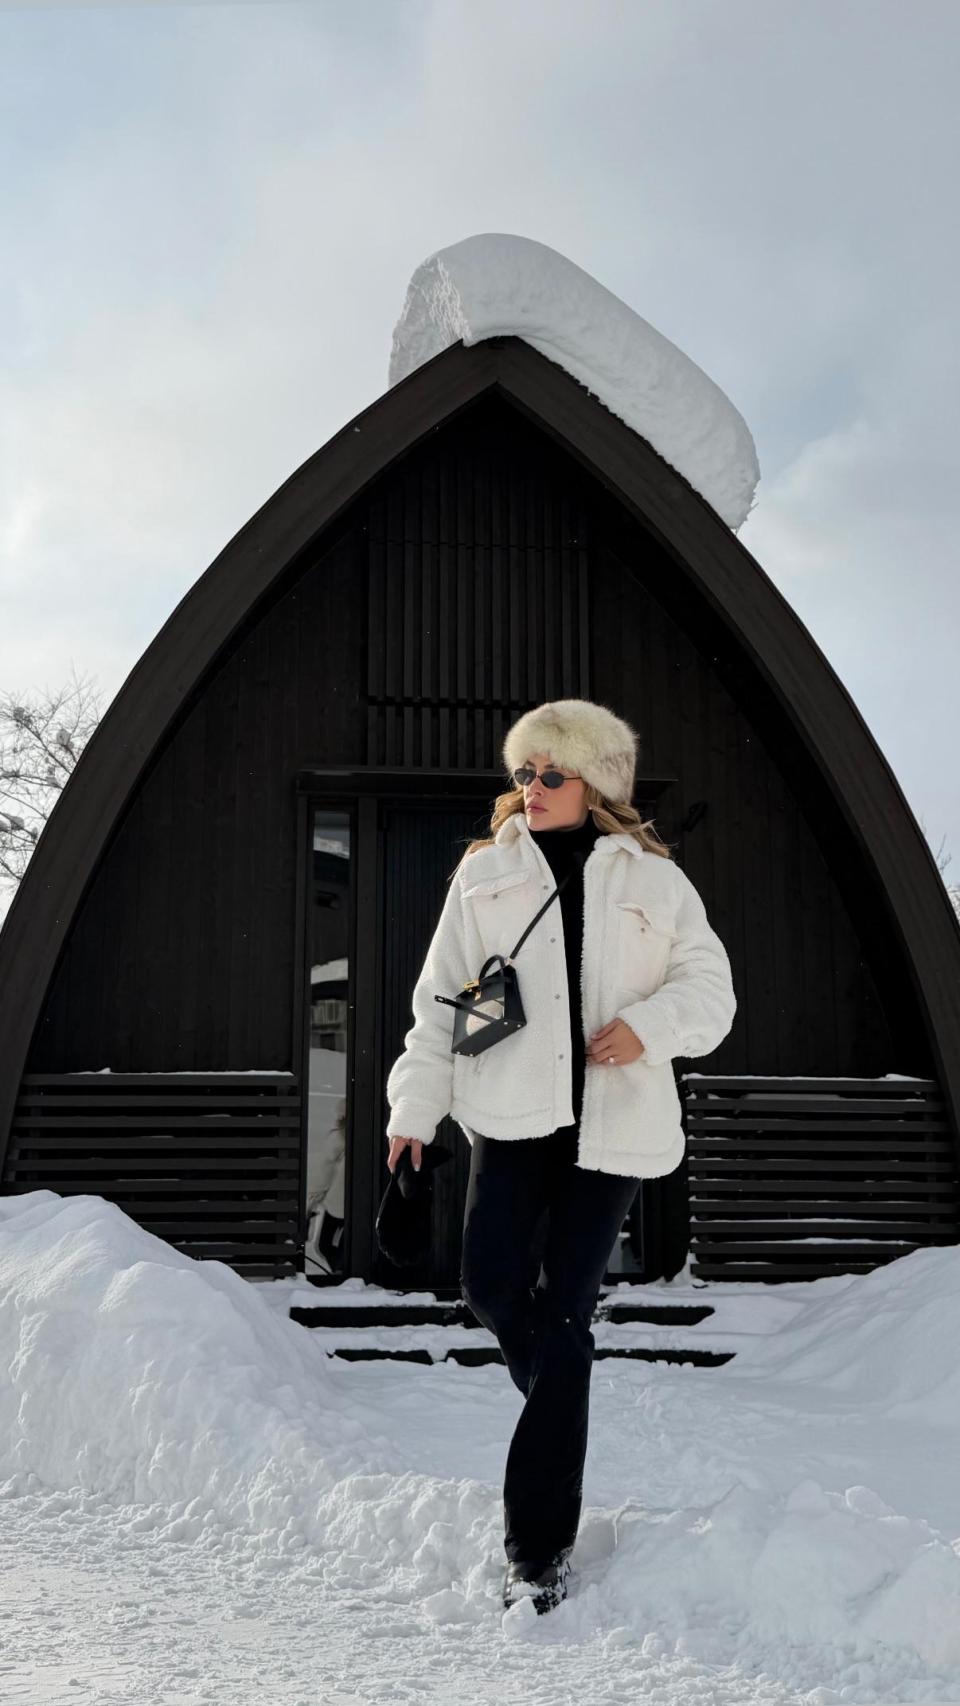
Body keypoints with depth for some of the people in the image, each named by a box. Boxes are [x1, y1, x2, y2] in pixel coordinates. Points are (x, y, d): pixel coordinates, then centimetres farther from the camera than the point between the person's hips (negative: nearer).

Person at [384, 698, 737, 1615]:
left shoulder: (652, 881, 8)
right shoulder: (485, 874, 11)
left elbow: (709, 987, 8)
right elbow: (440, 1000, 10)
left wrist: (648, 1024, -12)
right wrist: (415, 1105, 3)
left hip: (610, 1122, -1)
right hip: (512, 1113, 1)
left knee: (563, 1316, -4)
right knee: (490, 1283, -15)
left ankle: (539, 1546, 3)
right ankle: (559, 1398, 21)